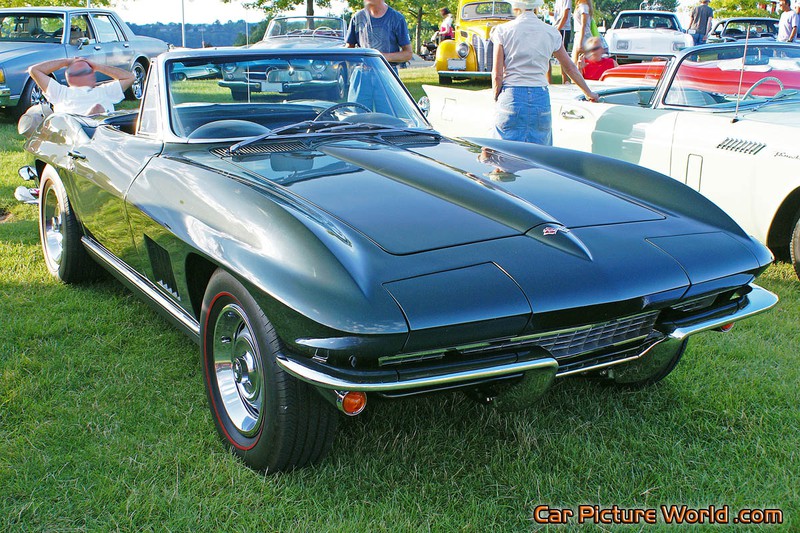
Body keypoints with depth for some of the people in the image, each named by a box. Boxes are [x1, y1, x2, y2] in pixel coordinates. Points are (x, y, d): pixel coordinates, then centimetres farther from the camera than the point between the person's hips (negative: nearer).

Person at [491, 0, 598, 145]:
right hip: (541, 100, 2)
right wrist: (589, 93, 28)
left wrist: (496, 99, 10)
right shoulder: (551, 33, 6)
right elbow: (570, 68, 16)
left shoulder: (503, 31, -1)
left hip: (511, 97, -2)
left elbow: (497, 75, -5)